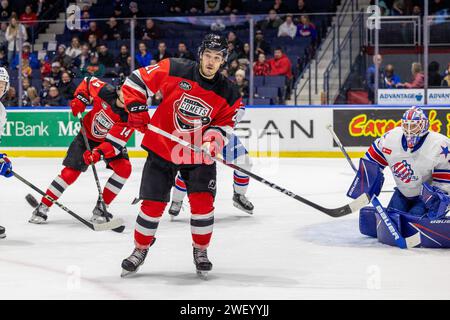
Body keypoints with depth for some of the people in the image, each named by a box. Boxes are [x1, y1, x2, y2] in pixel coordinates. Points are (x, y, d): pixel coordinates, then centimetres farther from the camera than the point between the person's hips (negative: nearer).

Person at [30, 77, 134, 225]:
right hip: (88, 134, 0)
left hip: (110, 141, 0)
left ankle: (101, 208, -8)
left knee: (124, 169, -21)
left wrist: (98, 153, -48)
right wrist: (80, 99, -16)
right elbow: (88, 81, -4)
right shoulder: (105, 91, -26)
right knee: (71, 171, -9)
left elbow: (114, 143, -34)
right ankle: (43, 207, 1)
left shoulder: (129, 118, -29)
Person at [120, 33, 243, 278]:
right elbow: (136, 80, -7)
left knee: (202, 201, -10)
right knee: (153, 203, 0)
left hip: (198, 154, 1)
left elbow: (224, 123, 1)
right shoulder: (175, 70, -14)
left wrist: (212, 140, -19)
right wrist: (137, 109, -16)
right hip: (162, 147, -1)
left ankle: (200, 250, 14)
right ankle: (140, 250, 23)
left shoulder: (229, 93, -7)